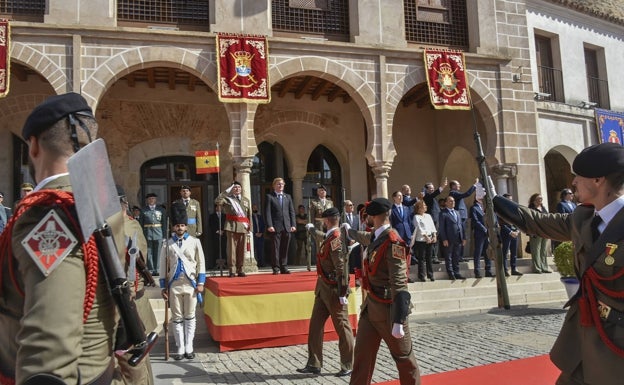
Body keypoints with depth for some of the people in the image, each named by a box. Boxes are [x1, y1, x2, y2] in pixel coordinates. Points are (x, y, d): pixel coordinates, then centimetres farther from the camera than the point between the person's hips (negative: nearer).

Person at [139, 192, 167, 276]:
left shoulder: (161, 209, 7)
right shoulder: (143, 210, 6)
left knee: (157, 253, 3)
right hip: (147, 233, 0)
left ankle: (156, 270, 11)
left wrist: (164, 235, 3)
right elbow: (141, 223, 7)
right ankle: (151, 270, 7)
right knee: (149, 253, 0)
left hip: (158, 233, 1)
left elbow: (164, 223, 8)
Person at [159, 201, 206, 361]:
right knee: (177, 318, 5)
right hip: (174, 285, 0)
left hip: (191, 284, 0)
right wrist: (164, 287, 1)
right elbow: (163, 266, 5)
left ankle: (189, 348, 14)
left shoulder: (194, 241, 2)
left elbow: (201, 263, 3)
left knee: (190, 317, 6)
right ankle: (180, 349, 12)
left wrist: (200, 283, -3)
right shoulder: (167, 244, 3)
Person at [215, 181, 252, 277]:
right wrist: (227, 191, -9)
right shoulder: (227, 199, 8)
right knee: (232, 249, -4)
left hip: (243, 227, 3)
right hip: (231, 227, -3)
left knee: (242, 249, 3)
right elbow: (217, 201, -13)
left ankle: (240, 270, 11)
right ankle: (232, 270, 0)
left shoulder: (246, 200, 18)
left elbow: (249, 216, 14)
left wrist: (250, 229, 7)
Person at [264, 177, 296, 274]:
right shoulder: (269, 197, 3)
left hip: (287, 227, 4)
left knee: (285, 249, 6)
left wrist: (293, 225, 4)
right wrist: (269, 225, -14)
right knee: (275, 248, -2)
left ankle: (284, 267, 12)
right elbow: (267, 212, -4)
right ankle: (276, 268, 4)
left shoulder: (288, 197, 18)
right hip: (275, 227, -4)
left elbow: (292, 211, 14)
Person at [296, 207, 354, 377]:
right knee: (315, 325, 11)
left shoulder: (336, 240, -20)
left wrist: (342, 293, -24)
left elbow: (342, 269, -24)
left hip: (333, 290, -10)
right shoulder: (329, 237, 8)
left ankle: (348, 366, 13)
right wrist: (312, 229, 52)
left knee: (342, 327, 2)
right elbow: (322, 237, 35)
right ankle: (314, 364, 19)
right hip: (322, 288, 10)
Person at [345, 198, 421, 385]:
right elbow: (364, 237, 33)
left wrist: (398, 321, -27)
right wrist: (349, 230, 53)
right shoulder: (376, 237, 6)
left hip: (388, 309, -8)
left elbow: (399, 284, -24)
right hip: (370, 306, 8)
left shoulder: (393, 242, -20)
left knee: (403, 356, 10)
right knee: (362, 355, 9)